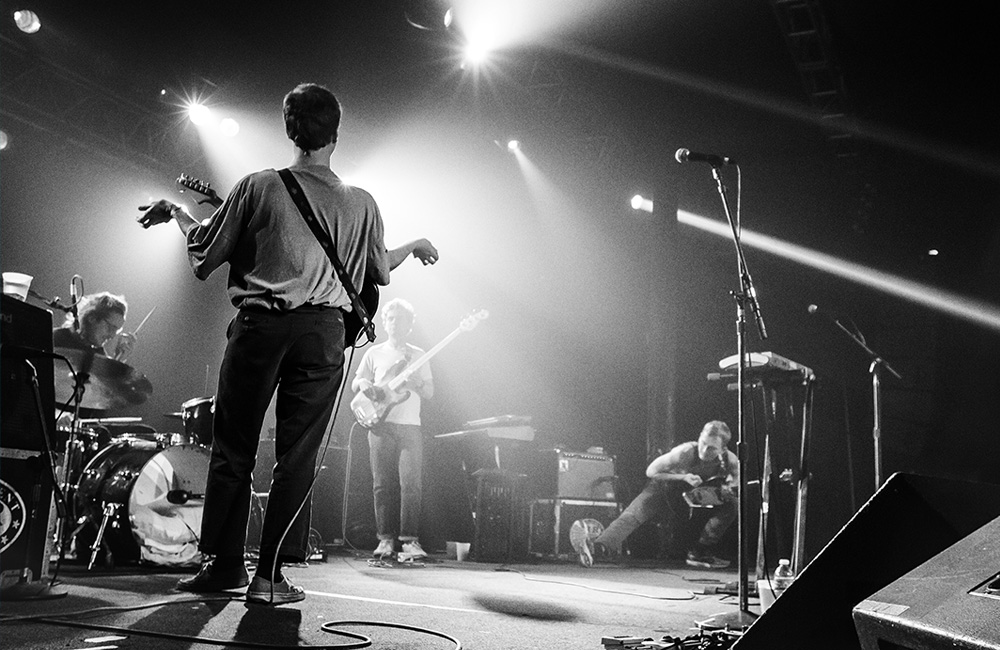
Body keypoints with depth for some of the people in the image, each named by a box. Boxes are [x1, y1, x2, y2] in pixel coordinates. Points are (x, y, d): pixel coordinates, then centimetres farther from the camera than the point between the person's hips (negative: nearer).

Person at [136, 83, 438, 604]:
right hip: (322, 333, 1)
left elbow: (204, 254, 3)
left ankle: (225, 563, 18)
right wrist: (415, 245, 35)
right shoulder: (361, 204, 4)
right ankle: (270, 576, 5)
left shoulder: (258, 187, 0)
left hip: (258, 326, 0)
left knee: (232, 449, 11)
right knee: (296, 456, 4)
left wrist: (176, 212, 22)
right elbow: (380, 273, 16)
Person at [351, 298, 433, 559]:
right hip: (381, 425, 0)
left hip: (410, 426, 0)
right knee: (383, 484, -2)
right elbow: (354, 383, 15)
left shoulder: (418, 355, 14)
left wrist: (415, 381, -10)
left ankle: (410, 540, -8)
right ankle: (386, 539, 5)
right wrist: (363, 383, -8)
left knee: (411, 483, -11)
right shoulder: (374, 353, 14)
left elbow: (429, 392, 10)